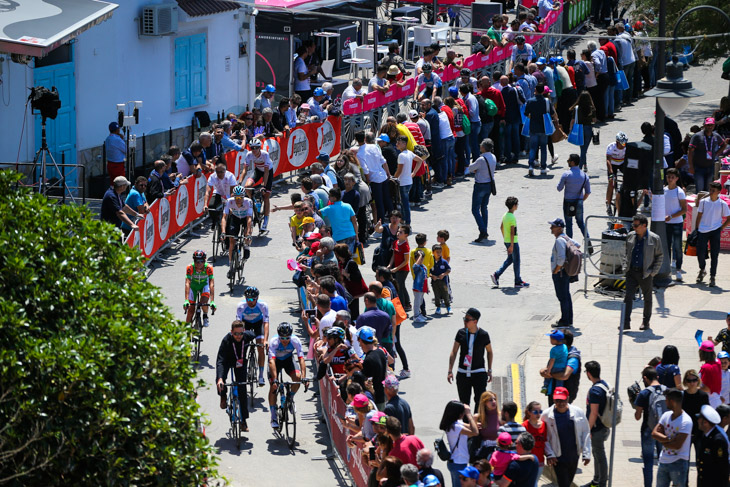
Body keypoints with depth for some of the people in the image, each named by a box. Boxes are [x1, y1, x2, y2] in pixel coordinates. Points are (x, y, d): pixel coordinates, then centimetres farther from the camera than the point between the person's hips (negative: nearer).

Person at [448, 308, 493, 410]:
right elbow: (453, 352, 4)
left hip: (479, 373, -2)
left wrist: (489, 370, 7)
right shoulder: (461, 333, -1)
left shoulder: (483, 335, -6)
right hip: (462, 373, 2)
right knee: (464, 403, 8)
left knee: (480, 402, -10)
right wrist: (450, 371, -2)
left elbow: (489, 352, 9)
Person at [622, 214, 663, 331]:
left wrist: (653, 272, -5)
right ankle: (626, 323, -7)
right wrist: (625, 267, 6)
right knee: (628, 296, -7)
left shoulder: (654, 239, -6)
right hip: (631, 272, 3)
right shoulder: (630, 236, 6)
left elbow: (660, 256, 1)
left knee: (647, 298, 10)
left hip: (646, 273, -3)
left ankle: (646, 322, 25)